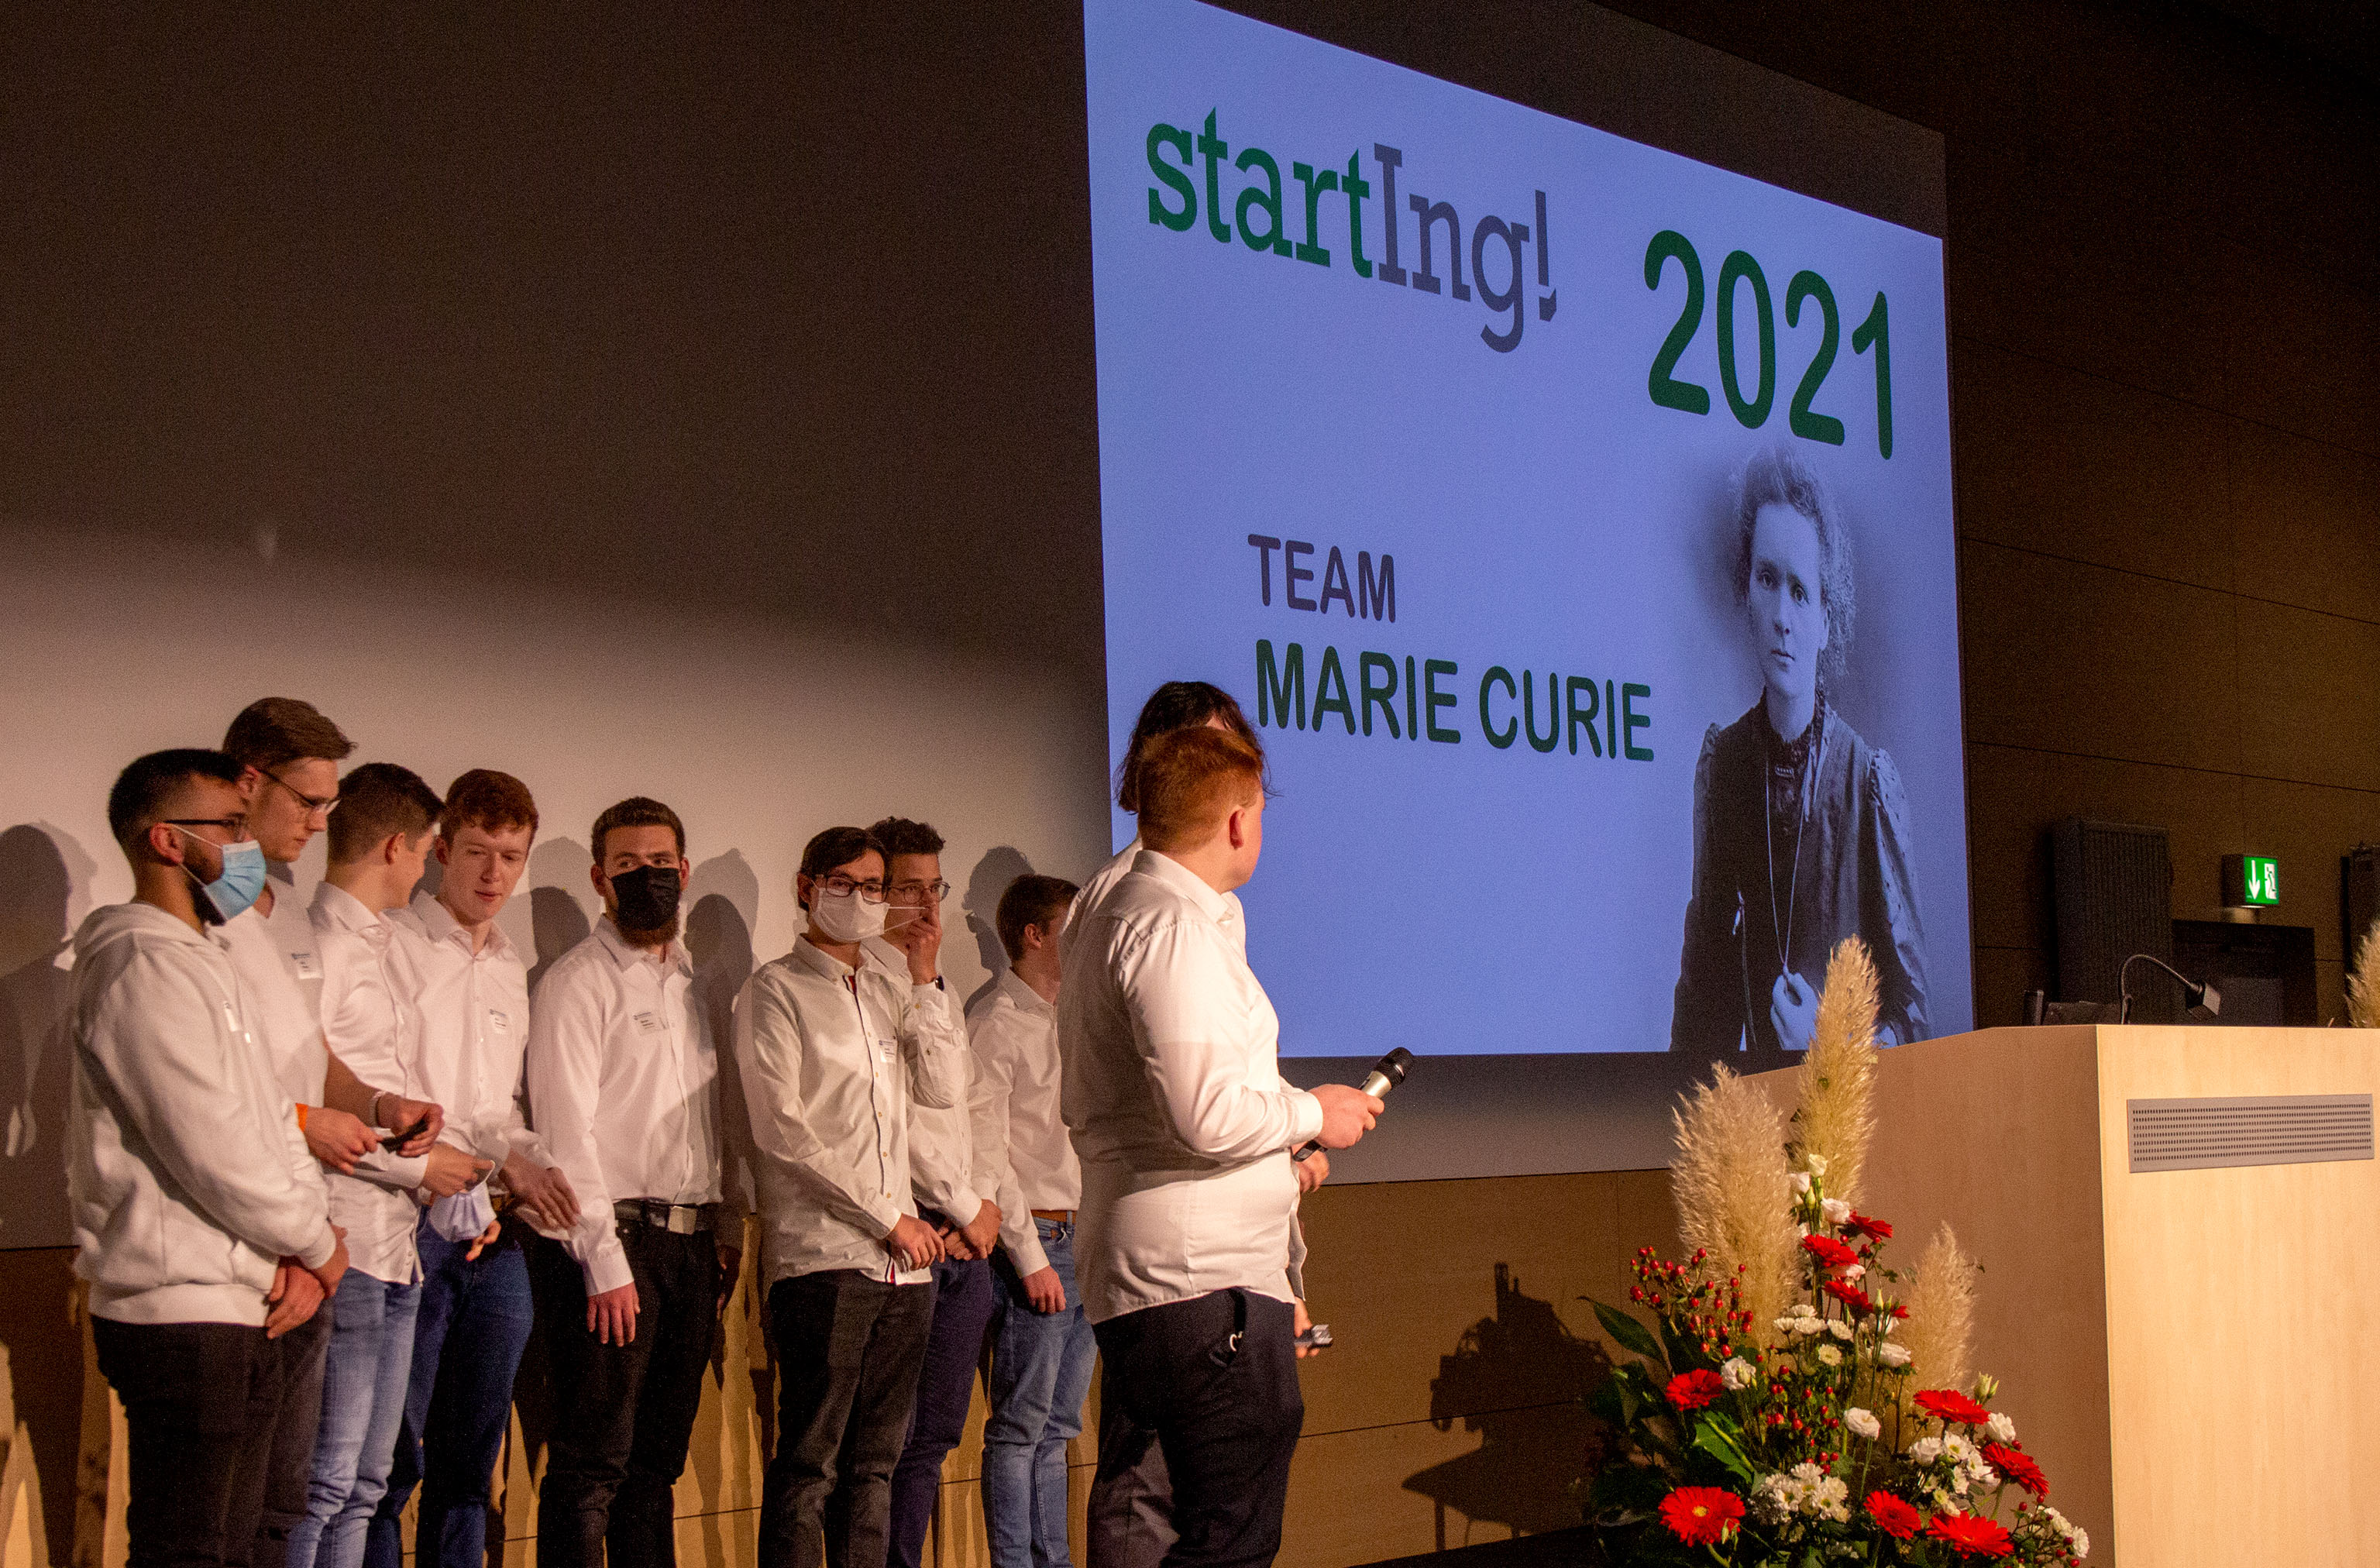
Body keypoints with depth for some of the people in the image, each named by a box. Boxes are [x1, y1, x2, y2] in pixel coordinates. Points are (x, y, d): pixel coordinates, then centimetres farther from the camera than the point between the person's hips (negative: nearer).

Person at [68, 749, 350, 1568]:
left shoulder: (205, 963, 19)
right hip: (183, 1316, -10)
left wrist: (305, 1249, -1)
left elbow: (275, 1117, 15)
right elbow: (216, 1155, -20)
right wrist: (320, 1246, -6)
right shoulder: (145, 968, -15)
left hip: (244, 1313, 10)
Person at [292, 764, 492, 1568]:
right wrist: (417, 1164, -10)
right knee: (325, 1483, -9)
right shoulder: (320, 943, -10)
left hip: (395, 1244, 10)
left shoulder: (379, 946, 20)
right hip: (343, 1242, -10)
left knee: (364, 1483, 11)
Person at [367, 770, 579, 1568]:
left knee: (470, 1464, 9)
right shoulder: (392, 946, -3)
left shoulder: (513, 967, 18)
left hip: (495, 1239, 7)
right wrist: (498, 1154, -12)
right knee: (393, 1463, -7)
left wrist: (529, 1162, 2)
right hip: (414, 1225, -6)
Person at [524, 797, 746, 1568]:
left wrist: (729, 1229, 12)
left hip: (690, 1246, 7)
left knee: (657, 1461, 10)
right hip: (613, 1245, -7)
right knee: (592, 1467, -7)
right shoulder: (579, 980, -3)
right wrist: (606, 1262, -16)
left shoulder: (690, 985, 19)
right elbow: (567, 1128, -11)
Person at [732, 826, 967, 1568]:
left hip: (902, 1259, 6)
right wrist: (888, 1216, -8)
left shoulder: (890, 994, 20)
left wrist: (924, 979, 6)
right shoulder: (775, 990, 1)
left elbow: (943, 1088, 9)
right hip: (824, 1256, -6)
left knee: (874, 1462, 8)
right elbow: (782, 1129, -7)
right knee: (809, 1466, -7)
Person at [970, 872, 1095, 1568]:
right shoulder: (996, 1023, -9)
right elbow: (986, 1152, -13)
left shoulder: (1066, 1021, 16)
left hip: (1082, 1241, 8)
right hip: (1034, 1241, -8)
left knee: (1058, 1425, 11)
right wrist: (1031, 1257, -15)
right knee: (1020, 1426, -4)